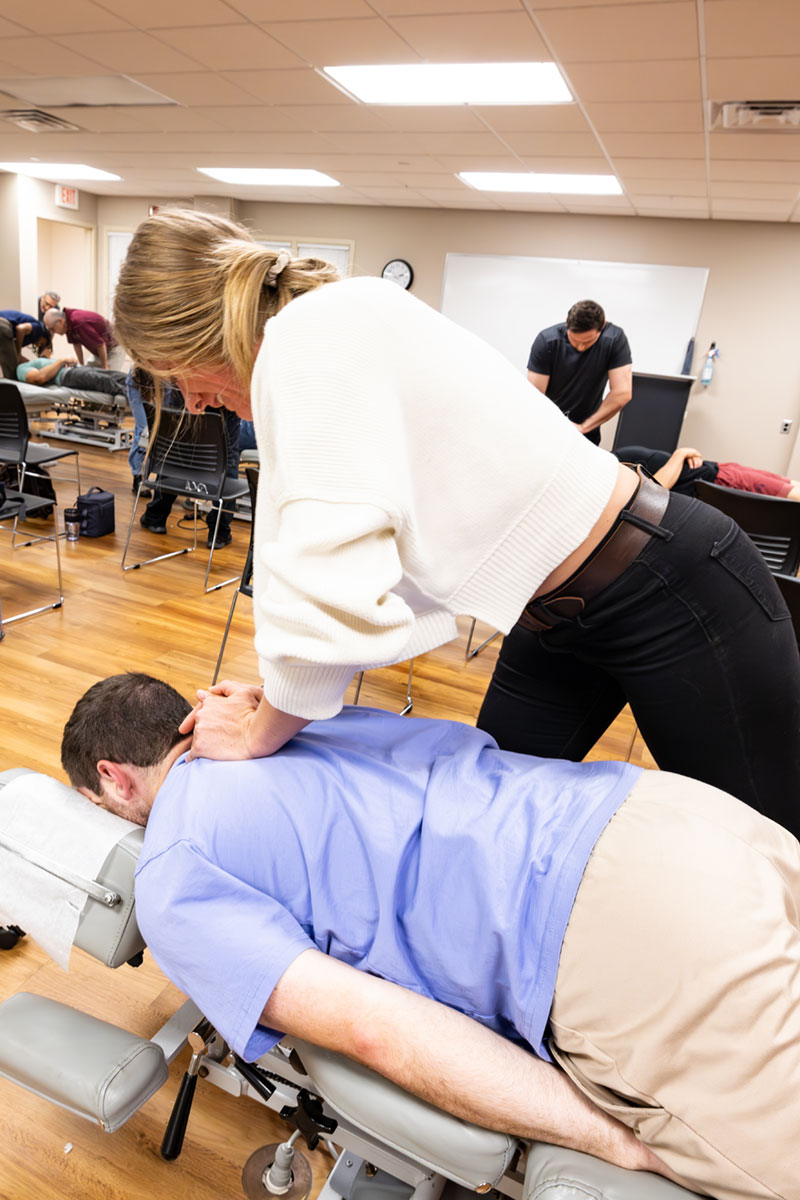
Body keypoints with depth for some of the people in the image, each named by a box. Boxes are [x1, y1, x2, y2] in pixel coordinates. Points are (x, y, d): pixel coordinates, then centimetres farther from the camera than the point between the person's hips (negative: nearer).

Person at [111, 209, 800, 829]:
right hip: (558, 617, 10)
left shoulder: (311, 330, -23)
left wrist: (258, 734, -12)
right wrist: (268, 706, -1)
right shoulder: (338, 341, 5)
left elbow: (335, 600, -32)